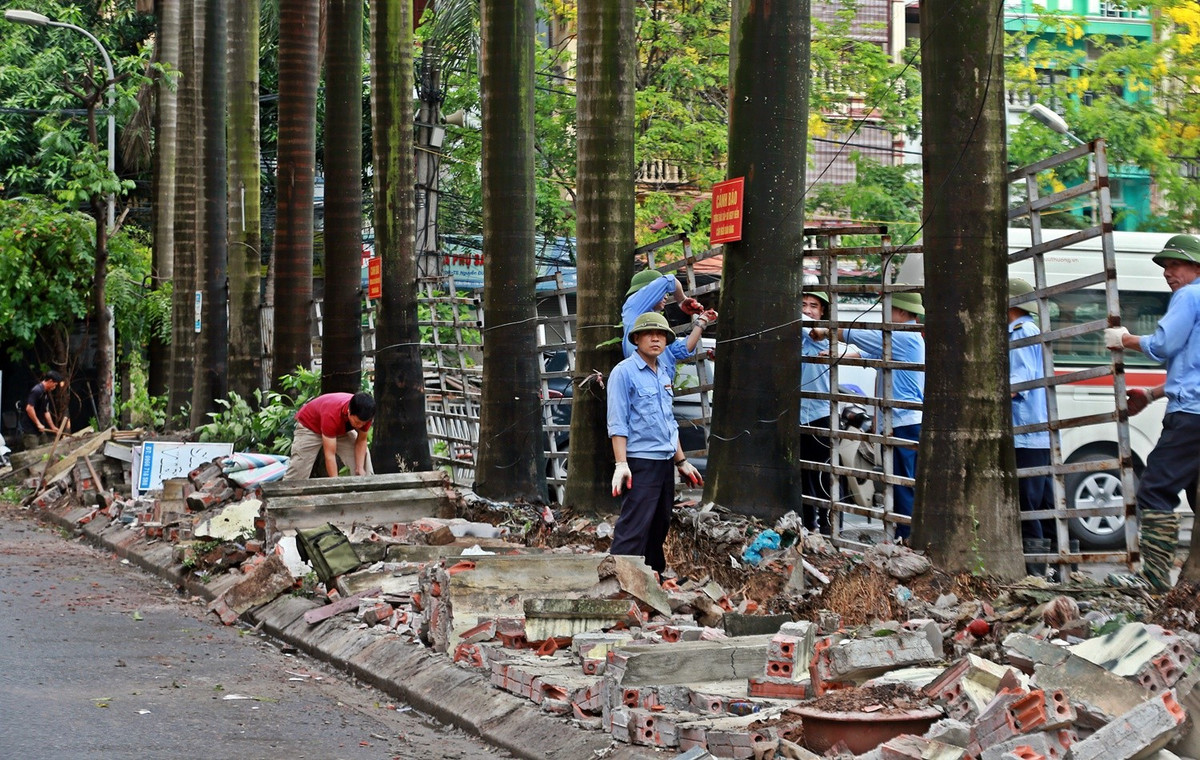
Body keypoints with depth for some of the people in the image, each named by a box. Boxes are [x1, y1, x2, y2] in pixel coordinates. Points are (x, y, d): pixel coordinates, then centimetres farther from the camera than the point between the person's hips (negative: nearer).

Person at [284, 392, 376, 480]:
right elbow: (330, 455, -39)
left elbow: (361, 440, -11)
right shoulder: (331, 415, -44)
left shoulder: (364, 414, -30)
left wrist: (360, 468, -21)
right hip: (310, 426, -5)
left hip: (342, 429, 5)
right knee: (297, 472, -12)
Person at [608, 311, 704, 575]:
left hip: (665, 463, 8)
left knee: (660, 526, 12)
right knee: (633, 528, -14)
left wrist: (681, 461, 22)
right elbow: (617, 423, -12)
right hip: (640, 462, -8)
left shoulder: (664, 374, 15)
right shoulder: (624, 372, -8)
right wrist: (621, 464, -19)